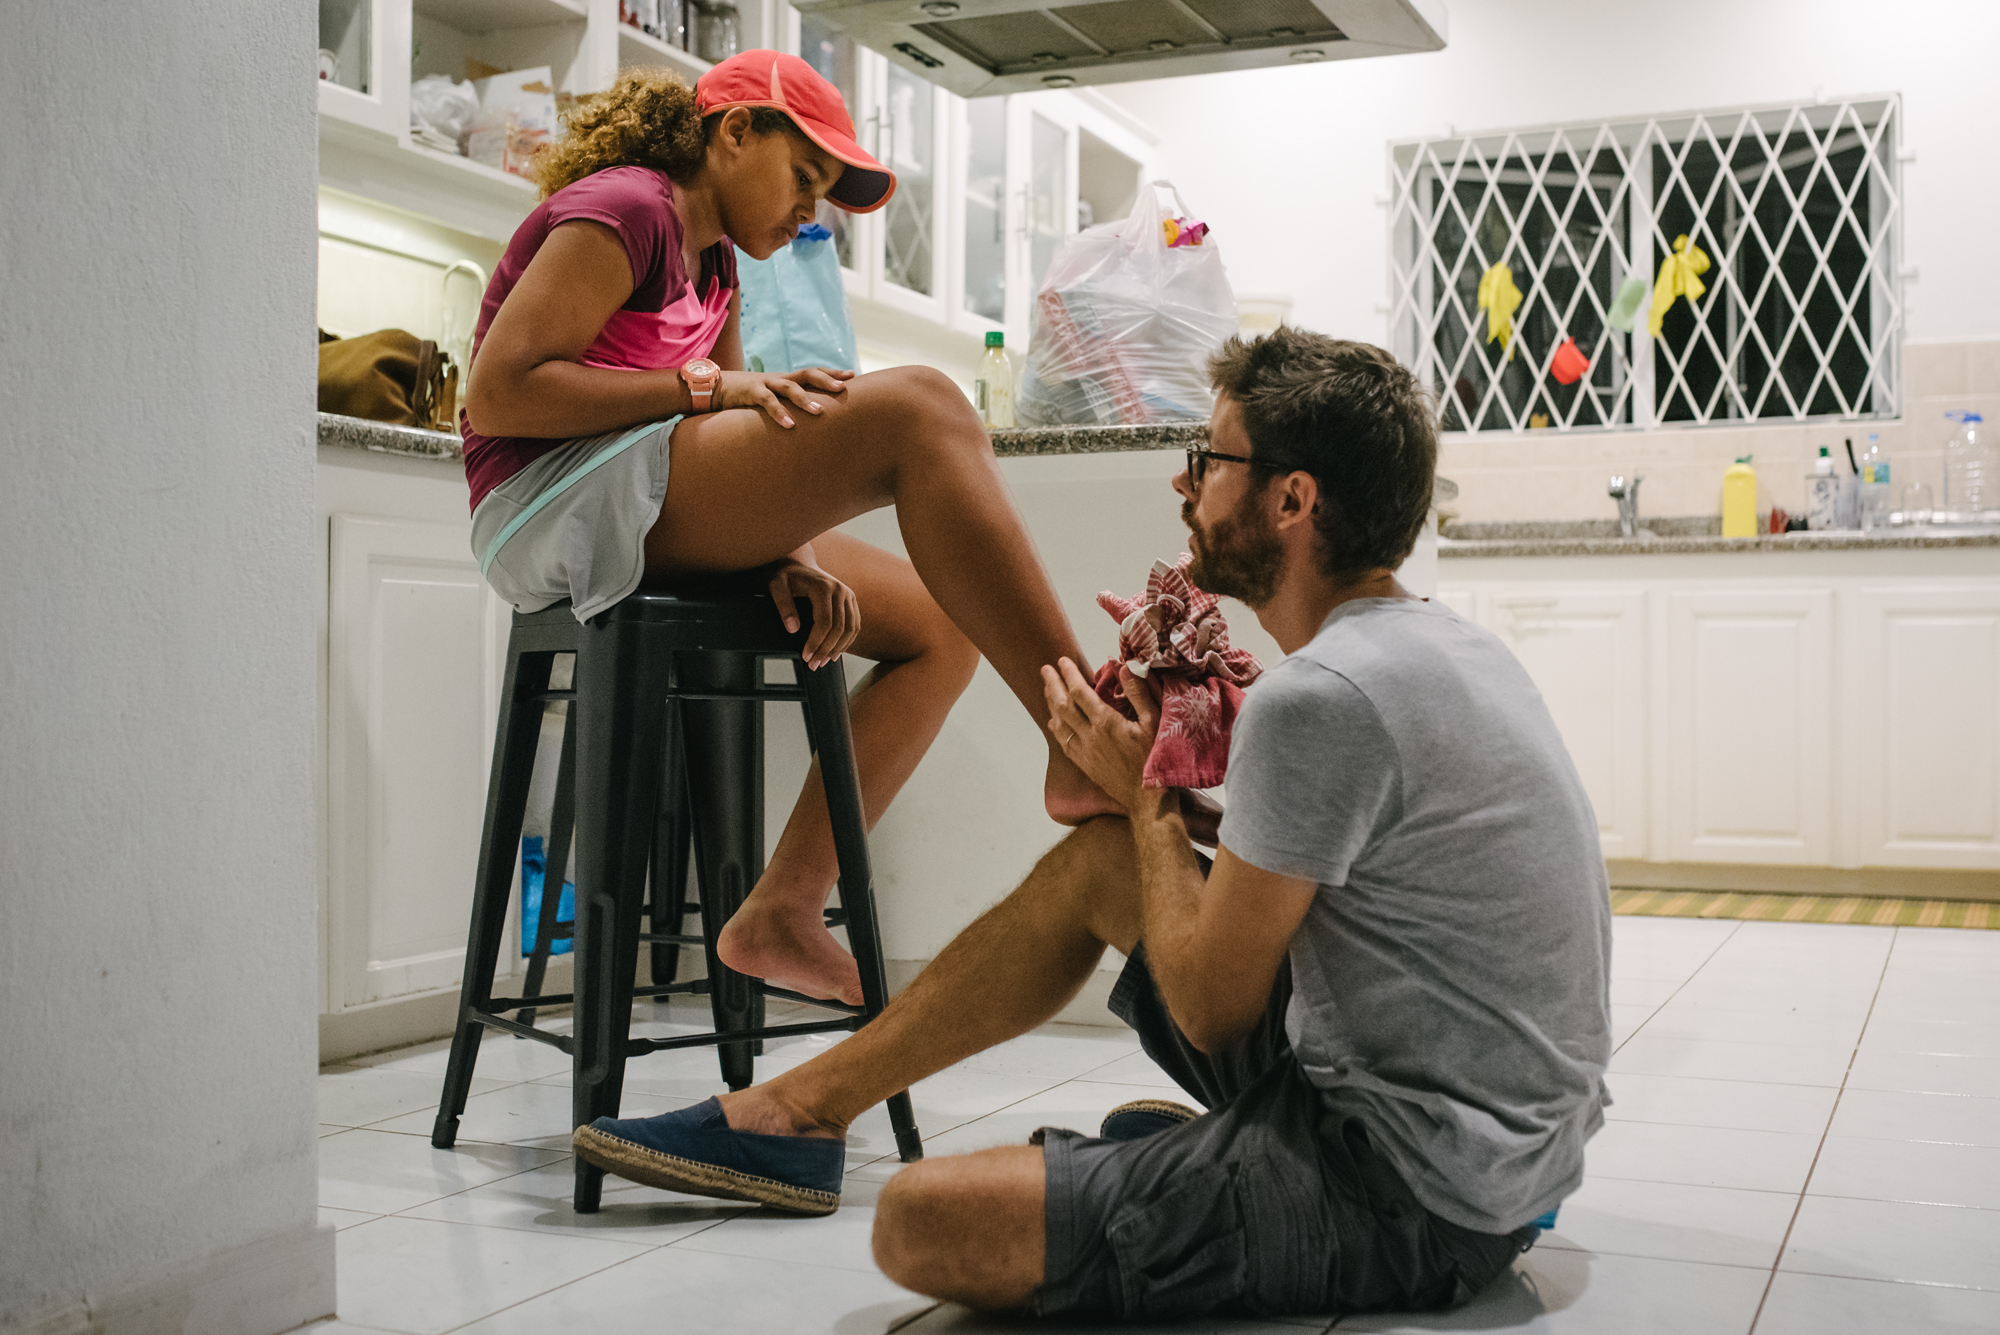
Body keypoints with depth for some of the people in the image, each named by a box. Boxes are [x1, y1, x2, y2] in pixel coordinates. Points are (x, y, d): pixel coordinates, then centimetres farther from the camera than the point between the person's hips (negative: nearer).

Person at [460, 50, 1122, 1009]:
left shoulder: (714, 260, 24)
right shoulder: (623, 210, -5)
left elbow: (739, 457, 16)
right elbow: (496, 395, -15)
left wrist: (794, 551, -5)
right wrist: (711, 387, -17)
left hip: (662, 531, 10)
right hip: (553, 506, -10)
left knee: (942, 624, 3)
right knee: (915, 408, -22)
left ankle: (782, 911, -5)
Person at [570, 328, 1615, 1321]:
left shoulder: (1325, 696, -23)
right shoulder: (1437, 639, 9)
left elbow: (1211, 1006, -15)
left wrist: (1146, 790, -1)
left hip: (1419, 1202, -10)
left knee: (925, 1223, -20)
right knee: (1100, 860, 15)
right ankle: (796, 1111, 23)